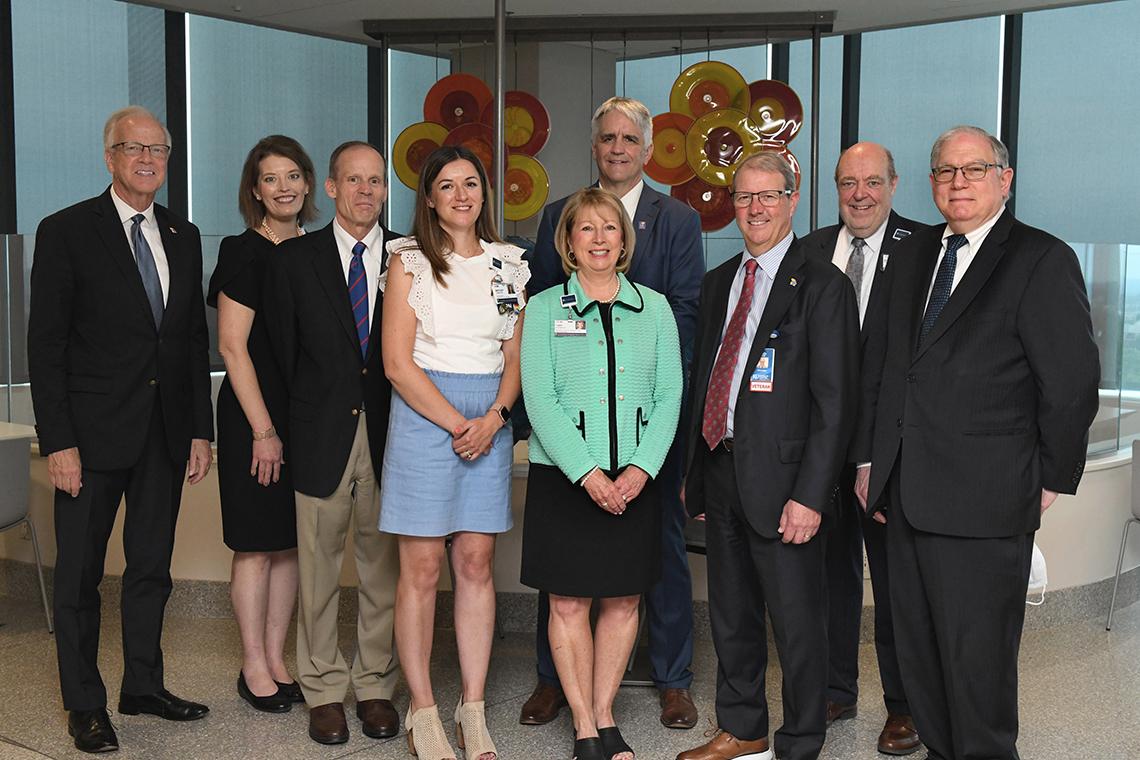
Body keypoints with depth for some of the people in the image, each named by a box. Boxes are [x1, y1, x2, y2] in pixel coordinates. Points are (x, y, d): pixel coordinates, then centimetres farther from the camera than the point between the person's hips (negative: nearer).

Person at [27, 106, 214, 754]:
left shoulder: (183, 237, 10)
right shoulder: (67, 232, -5)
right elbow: (46, 344, -8)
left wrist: (201, 428, 7)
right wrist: (58, 440, -14)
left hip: (167, 433, 5)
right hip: (94, 432, -5)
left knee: (152, 566, 14)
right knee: (81, 573, 7)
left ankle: (144, 685, 29)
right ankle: (85, 704, 20)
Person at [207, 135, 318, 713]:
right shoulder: (244, 252, -9)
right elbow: (232, 346, -13)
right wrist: (263, 430, -15)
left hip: (303, 416, 6)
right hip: (253, 416, -6)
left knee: (289, 542, 10)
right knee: (256, 546, 2)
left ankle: (276, 659, 21)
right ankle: (253, 667, 15)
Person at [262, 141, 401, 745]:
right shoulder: (294, 259, 4)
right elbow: (282, 350, 7)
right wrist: (307, 416, 4)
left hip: (390, 430, 1)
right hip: (322, 434, 0)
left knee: (383, 566, 8)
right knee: (318, 569, 6)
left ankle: (376, 686, 22)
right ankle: (324, 690, 20)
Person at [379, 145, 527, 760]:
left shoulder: (508, 263, 11)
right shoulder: (409, 261, 0)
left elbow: (515, 357, 11)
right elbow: (398, 362, -7)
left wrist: (494, 418, -7)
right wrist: (456, 423, -13)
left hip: (490, 421, 4)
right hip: (423, 413, -3)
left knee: (476, 564, 6)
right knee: (421, 568, 0)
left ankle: (473, 709, 14)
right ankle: (422, 711, 11)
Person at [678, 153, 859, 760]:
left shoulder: (822, 286, -8)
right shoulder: (718, 283, 13)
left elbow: (834, 401, -12)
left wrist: (809, 494, -18)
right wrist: (693, 470, 12)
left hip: (782, 481, -6)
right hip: (720, 475, 7)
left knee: (797, 624, 5)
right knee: (731, 616, 17)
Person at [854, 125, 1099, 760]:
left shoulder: (1042, 260, -6)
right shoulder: (915, 255, 14)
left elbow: (1074, 381, -8)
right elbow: (880, 363, 17)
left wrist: (1050, 478, -4)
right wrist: (869, 456, 13)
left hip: (984, 500, -6)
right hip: (907, 493, 7)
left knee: (977, 655, 3)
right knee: (918, 648, 15)